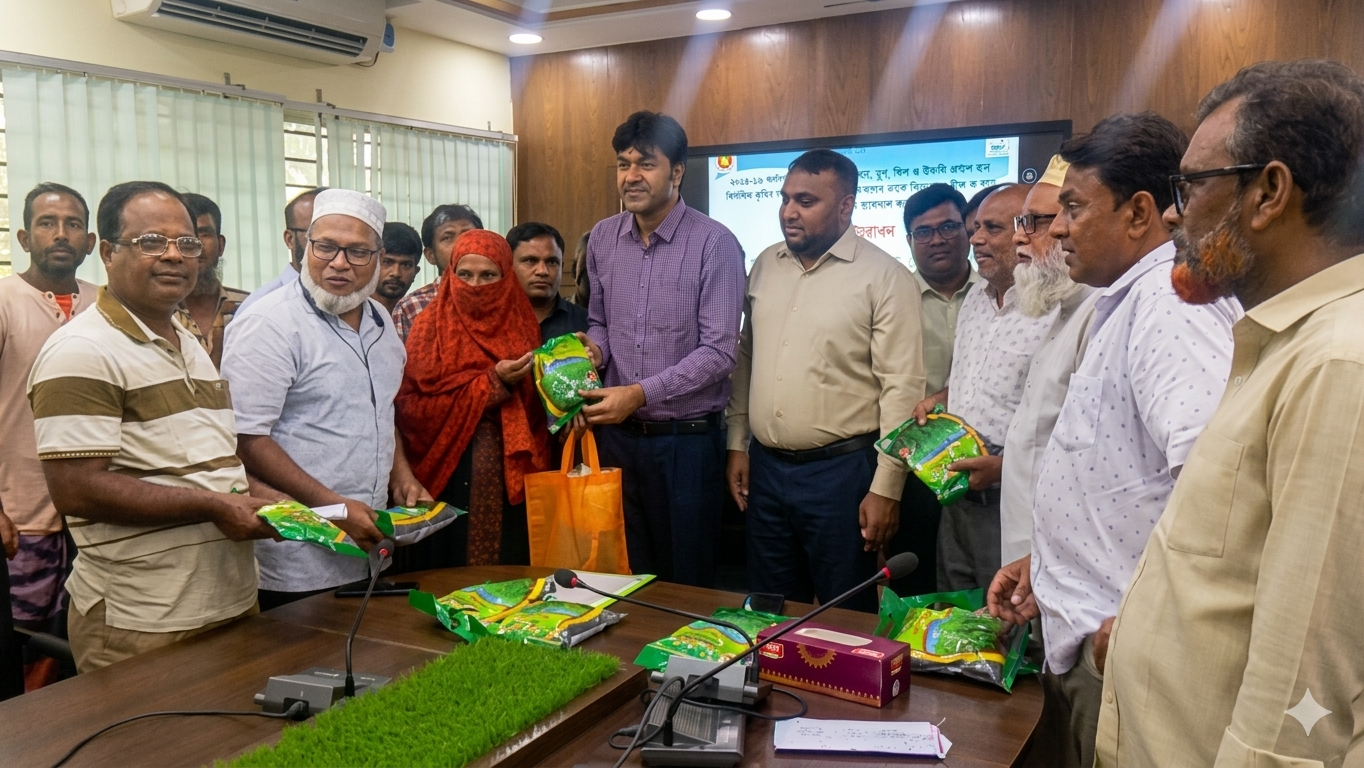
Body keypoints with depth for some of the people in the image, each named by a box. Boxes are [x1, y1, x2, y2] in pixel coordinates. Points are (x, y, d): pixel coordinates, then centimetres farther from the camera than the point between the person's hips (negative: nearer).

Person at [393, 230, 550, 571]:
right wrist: (493, 383, -15)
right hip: (449, 474, -3)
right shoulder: (431, 327, -2)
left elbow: (537, 404, 10)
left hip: (510, 476, 3)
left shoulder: (522, 323, 7)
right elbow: (412, 406, -12)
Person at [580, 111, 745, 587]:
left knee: (687, 582, 10)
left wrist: (641, 394, -23)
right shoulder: (602, 239, 5)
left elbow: (718, 352, -16)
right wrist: (594, 349, -6)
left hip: (687, 439, -4)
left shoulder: (714, 244, -12)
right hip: (616, 434, 5)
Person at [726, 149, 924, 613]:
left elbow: (902, 388, -12)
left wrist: (886, 488, -13)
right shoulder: (766, 265, 8)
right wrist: (738, 444, 12)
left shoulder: (884, 277, -10)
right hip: (765, 467, 5)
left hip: (841, 470, -5)